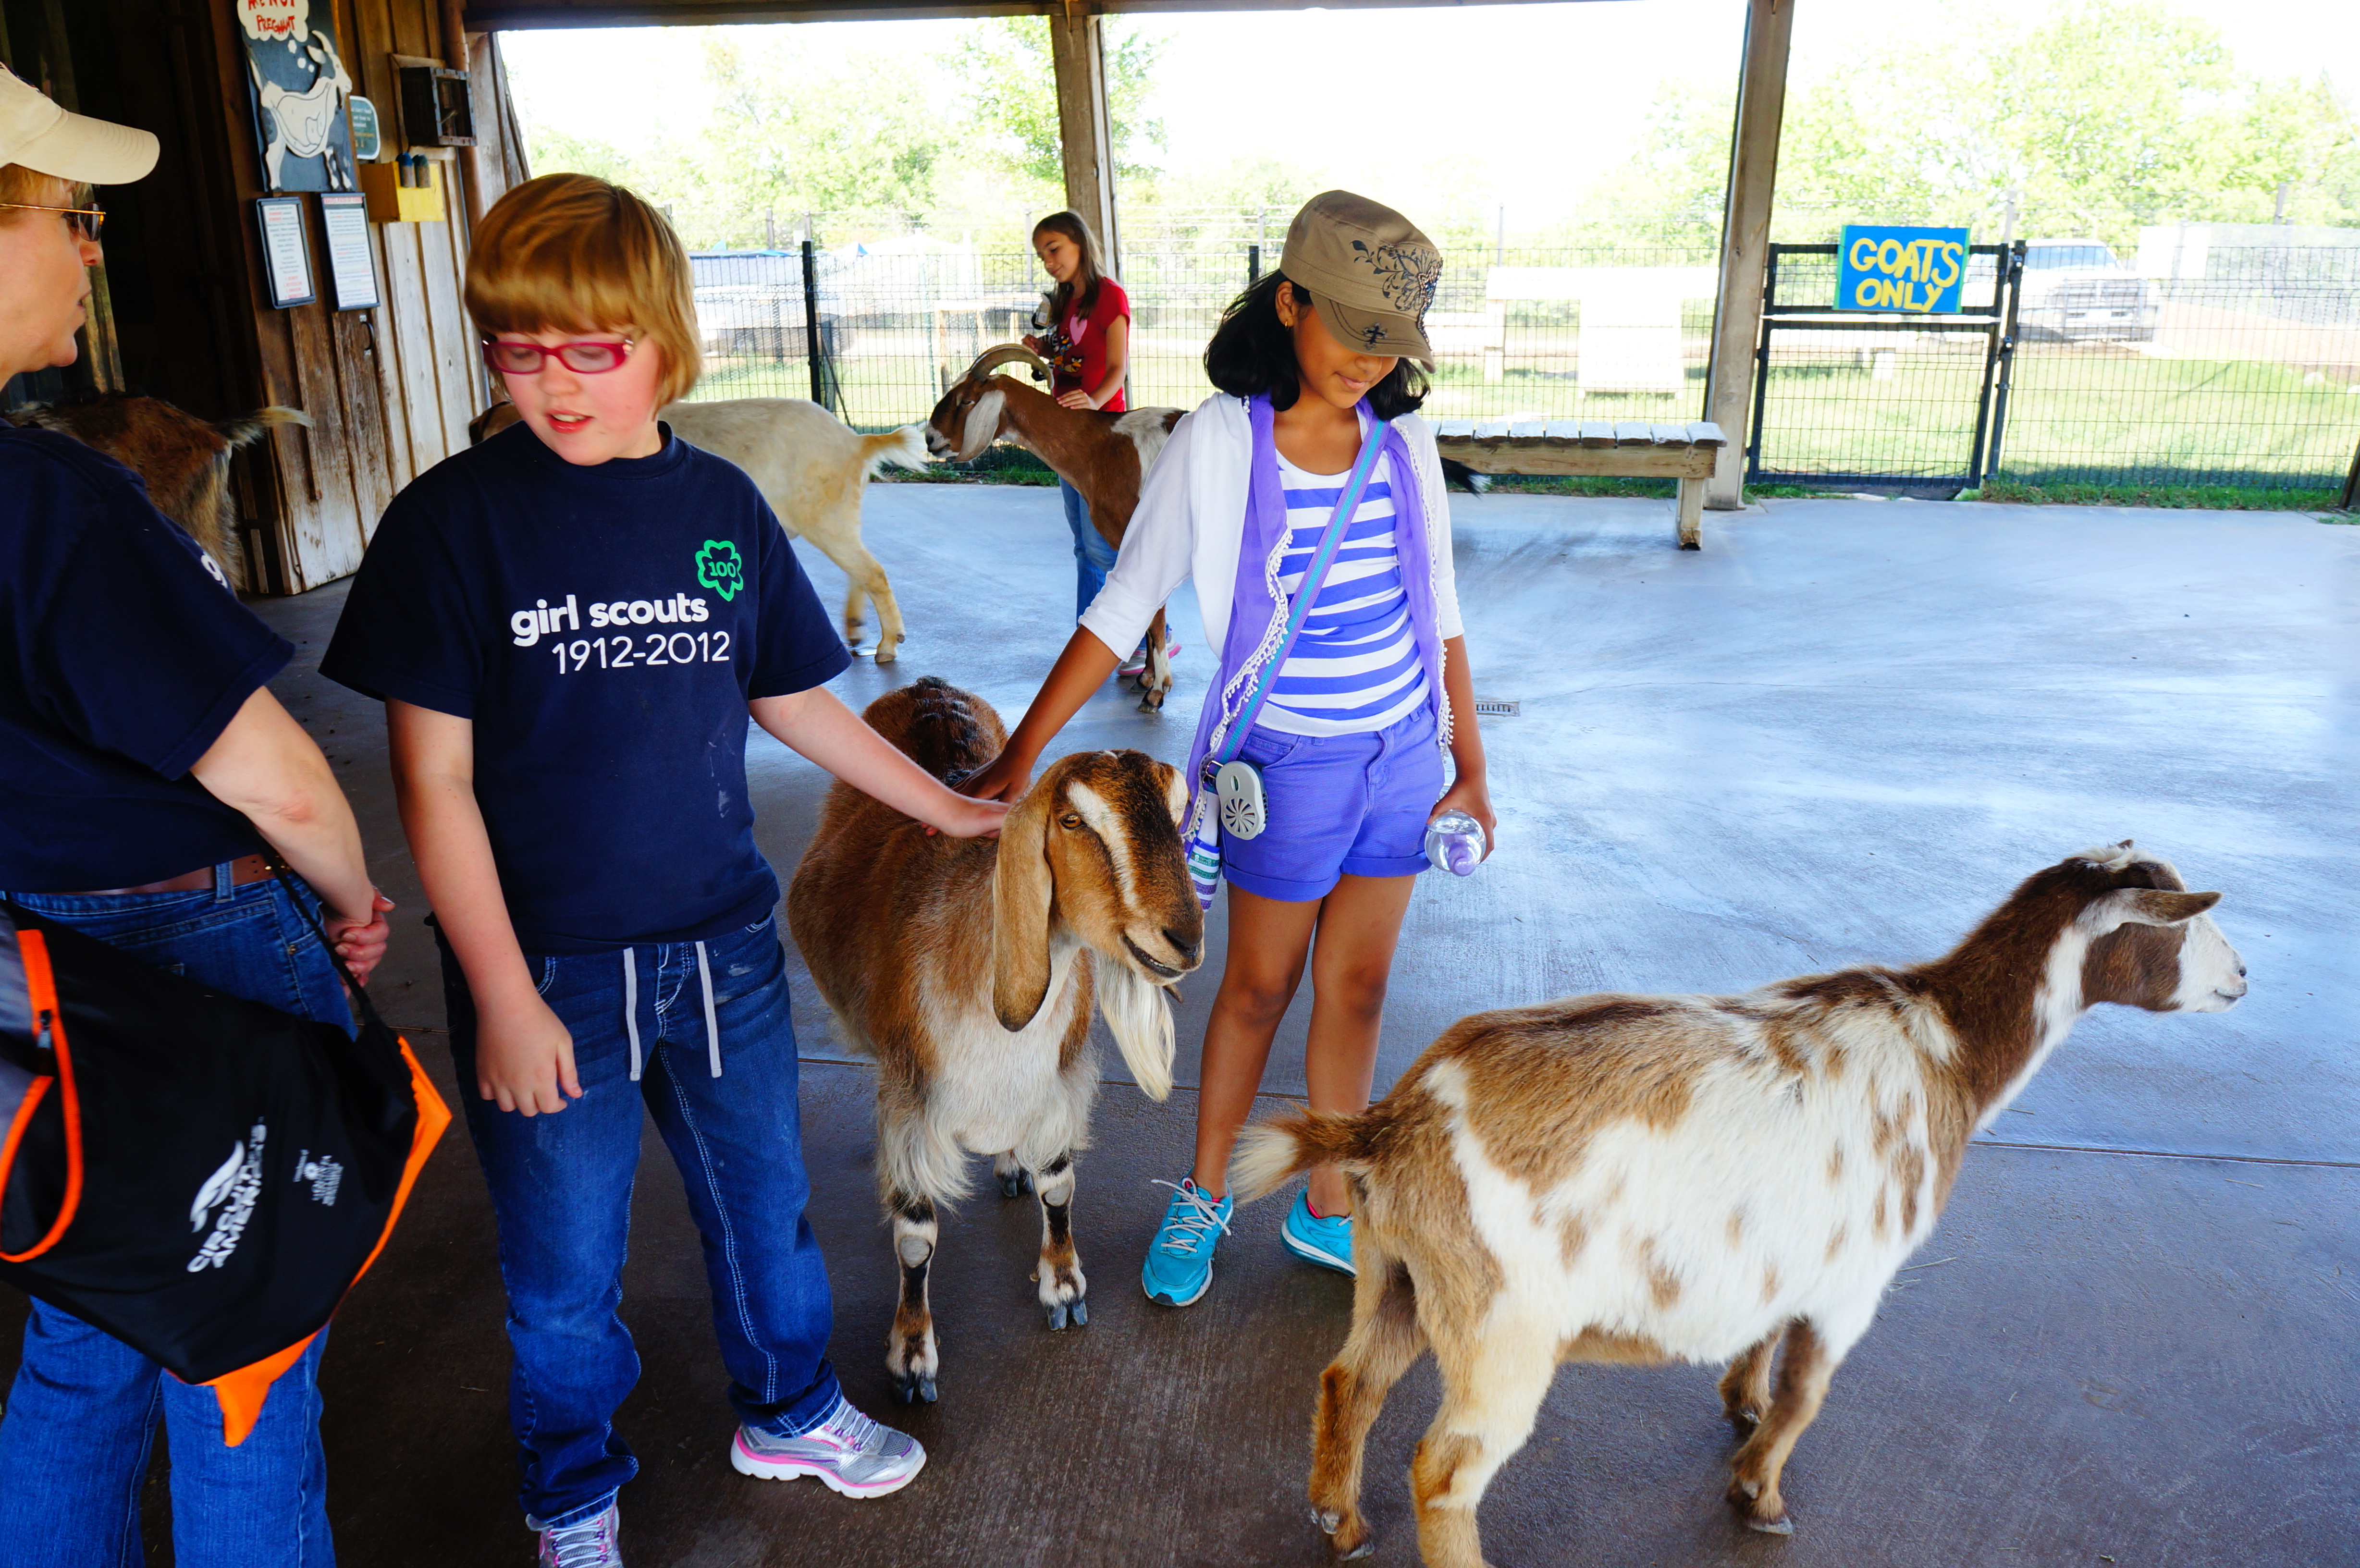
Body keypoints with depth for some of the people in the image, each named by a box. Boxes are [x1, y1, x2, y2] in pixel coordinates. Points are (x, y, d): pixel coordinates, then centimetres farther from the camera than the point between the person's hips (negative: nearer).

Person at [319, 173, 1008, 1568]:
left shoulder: (720, 504, -1)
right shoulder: (457, 519, -11)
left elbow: (796, 703, 11)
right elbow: (436, 781, -11)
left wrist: (947, 807, 15)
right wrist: (504, 999, -13)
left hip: (722, 942, 3)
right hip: (548, 969, -3)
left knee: (764, 1198, 20)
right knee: (566, 1260, 14)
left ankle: (789, 1408, 47)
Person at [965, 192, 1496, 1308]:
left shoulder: (1403, 441, -1)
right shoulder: (1221, 441, -14)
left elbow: (1439, 611, 7)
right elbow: (1121, 609, -12)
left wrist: (1471, 766, 8)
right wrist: (1014, 762, -15)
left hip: (1403, 753, 4)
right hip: (1290, 764, -4)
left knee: (1356, 987, 13)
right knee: (1258, 990, 11)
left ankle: (1327, 1208, 32)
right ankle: (1203, 1195, 34)